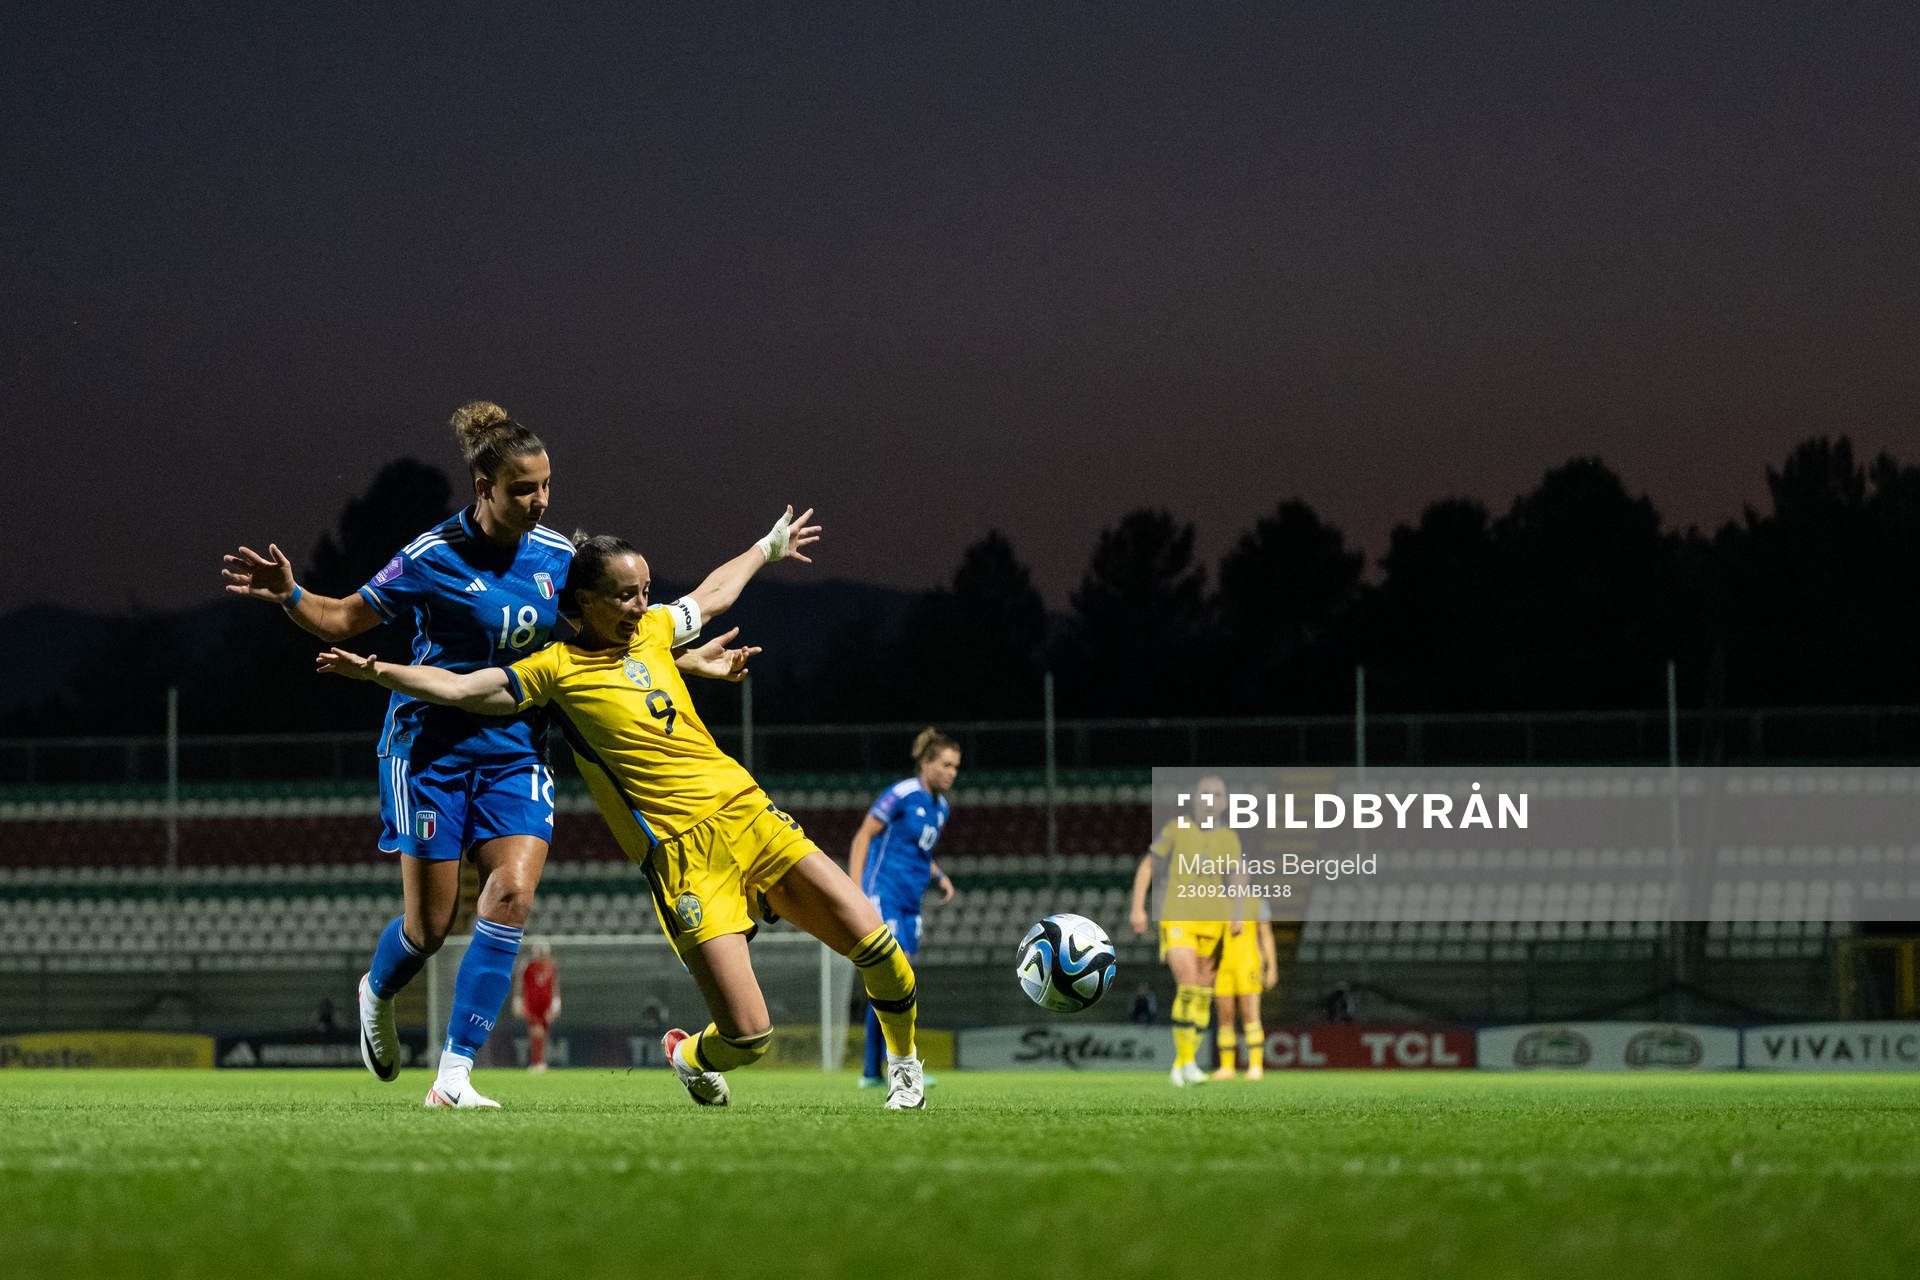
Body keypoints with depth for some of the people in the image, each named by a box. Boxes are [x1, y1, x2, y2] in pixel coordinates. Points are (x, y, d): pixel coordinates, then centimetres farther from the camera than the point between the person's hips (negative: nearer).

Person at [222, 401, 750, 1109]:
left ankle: (454, 1074, -14)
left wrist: (689, 662, 10)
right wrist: (289, 595, -22)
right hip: (432, 749, -4)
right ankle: (377, 993, 37)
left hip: (515, 751, 4)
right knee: (430, 923, -1)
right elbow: (343, 620, -3)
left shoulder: (555, 556, 1)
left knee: (512, 894, -16)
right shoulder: (434, 558, -13)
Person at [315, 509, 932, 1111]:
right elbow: (458, 687, -5)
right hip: (681, 853, -5)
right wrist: (377, 671, -17)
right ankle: (689, 1058, 23)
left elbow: (713, 594, 34)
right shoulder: (557, 669, 0)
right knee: (747, 1035, -14)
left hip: (746, 811, 5)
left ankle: (903, 1062, 21)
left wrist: (768, 547, 48)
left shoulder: (653, 628, 14)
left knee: (872, 939, -7)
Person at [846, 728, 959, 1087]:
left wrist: (939, 876, 10)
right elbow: (863, 837, -9)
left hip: (908, 905, 8)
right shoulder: (902, 795, -11)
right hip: (882, 896, -8)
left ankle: (871, 1072, 10)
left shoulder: (940, 806, 14)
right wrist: (855, 891, -16)